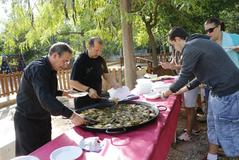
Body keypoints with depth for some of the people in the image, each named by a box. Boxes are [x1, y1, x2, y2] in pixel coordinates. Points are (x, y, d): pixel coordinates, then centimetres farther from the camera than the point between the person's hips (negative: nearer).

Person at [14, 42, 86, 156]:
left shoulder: (50, 69, 5)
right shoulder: (37, 68, -25)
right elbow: (44, 98, -39)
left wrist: (62, 93, 7)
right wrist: (70, 115, -44)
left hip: (44, 119, 8)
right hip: (27, 120, -8)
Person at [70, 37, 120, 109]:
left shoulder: (101, 60, 3)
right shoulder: (80, 61, -16)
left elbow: (106, 74, 15)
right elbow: (72, 82, -17)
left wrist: (114, 84, -3)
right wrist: (88, 89, -29)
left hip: (98, 98, 6)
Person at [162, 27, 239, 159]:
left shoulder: (190, 48, -15)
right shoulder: (197, 44, 15)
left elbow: (183, 77, -13)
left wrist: (167, 93, 3)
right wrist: (185, 88, 25)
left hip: (226, 93, -10)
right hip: (222, 90, 10)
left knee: (227, 133, 3)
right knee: (213, 126, 20)